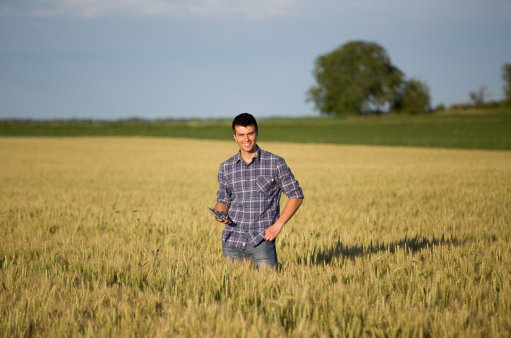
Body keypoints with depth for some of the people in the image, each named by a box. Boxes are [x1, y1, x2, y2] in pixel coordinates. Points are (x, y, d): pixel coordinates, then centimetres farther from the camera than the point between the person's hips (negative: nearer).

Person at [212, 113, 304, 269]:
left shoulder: (276, 163, -2)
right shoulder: (226, 168, 8)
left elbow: (296, 196, 1)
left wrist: (278, 225, -7)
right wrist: (220, 214, -3)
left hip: (262, 239, -3)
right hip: (232, 239, 3)